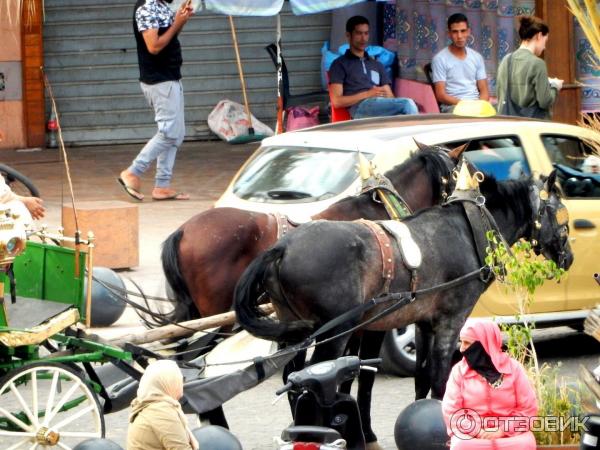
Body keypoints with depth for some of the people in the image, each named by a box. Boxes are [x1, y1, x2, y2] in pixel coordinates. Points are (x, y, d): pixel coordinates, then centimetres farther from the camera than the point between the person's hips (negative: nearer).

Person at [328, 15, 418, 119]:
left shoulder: (377, 65, 33)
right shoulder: (340, 64, 14)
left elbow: (390, 98, 22)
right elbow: (336, 101, 2)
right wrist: (367, 94, -6)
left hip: (382, 107, 5)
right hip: (359, 108, -5)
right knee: (407, 104, -31)